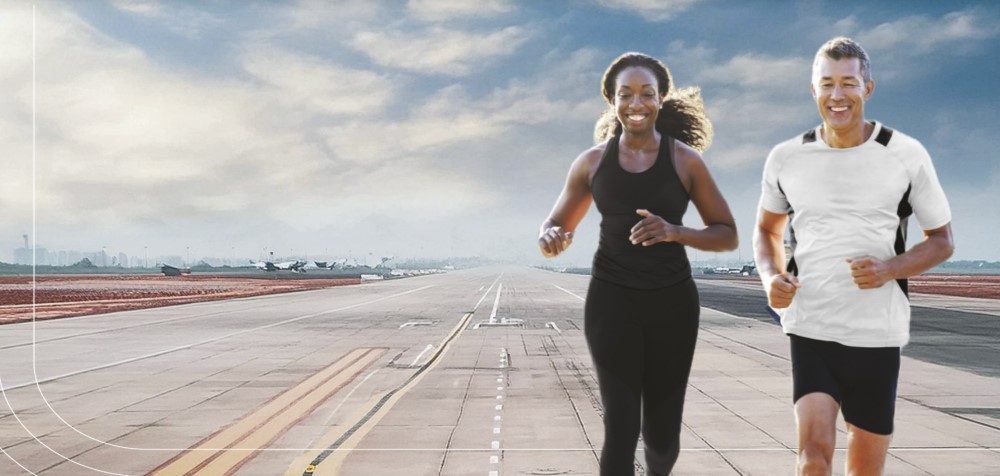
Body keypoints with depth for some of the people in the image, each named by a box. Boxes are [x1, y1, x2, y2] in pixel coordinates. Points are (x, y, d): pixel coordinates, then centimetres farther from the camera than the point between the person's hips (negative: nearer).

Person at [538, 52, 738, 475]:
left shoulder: (685, 159, -4)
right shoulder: (592, 162, 1)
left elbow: (728, 235, -1)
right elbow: (555, 227, 9)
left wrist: (674, 231, -21)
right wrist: (550, 239, -17)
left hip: (672, 302, 0)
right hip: (612, 301, 0)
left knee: (662, 434, 10)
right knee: (621, 428, -11)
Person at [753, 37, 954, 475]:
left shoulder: (906, 156, -4)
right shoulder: (786, 159, 0)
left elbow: (942, 241, 5)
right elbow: (767, 230, 15)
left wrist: (890, 269, -16)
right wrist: (770, 276, -7)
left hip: (876, 333, 0)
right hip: (810, 329, 0)